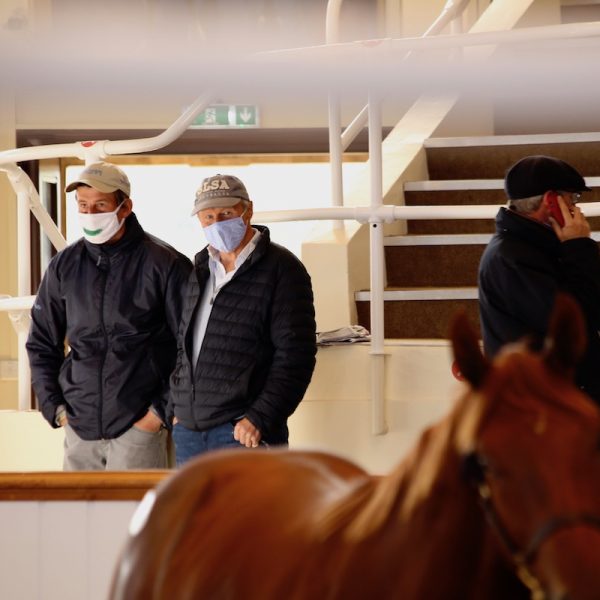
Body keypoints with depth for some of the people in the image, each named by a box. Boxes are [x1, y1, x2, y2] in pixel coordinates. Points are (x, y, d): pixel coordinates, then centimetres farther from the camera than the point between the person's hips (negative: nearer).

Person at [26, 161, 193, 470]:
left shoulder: (165, 264, -6)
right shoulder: (65, 266, 8)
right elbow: (41, 344, 18)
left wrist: (164, 410, -8)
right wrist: (54, 407, 8)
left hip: (140, 425, -4)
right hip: (79, 426, 5)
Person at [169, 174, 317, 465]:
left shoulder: (282, 269, -6)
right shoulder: (200, 269, 16)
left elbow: (295, 356, -11)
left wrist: (260, 418, -16)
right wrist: (177, 407, 16)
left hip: (243, 431, -7)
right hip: (189, 430, 7)